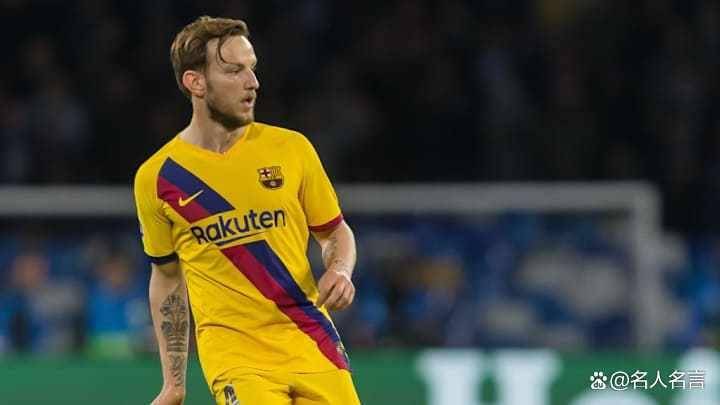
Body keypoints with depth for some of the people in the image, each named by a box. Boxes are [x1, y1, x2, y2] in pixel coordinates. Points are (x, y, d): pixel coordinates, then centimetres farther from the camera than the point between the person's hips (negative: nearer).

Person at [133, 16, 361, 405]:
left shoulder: (290, 149, 2)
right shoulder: (156, 178, 0)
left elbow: (335, 232, 14)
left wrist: (340, 271, -9)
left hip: (312, 344, 2)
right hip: (234, 354, -2)